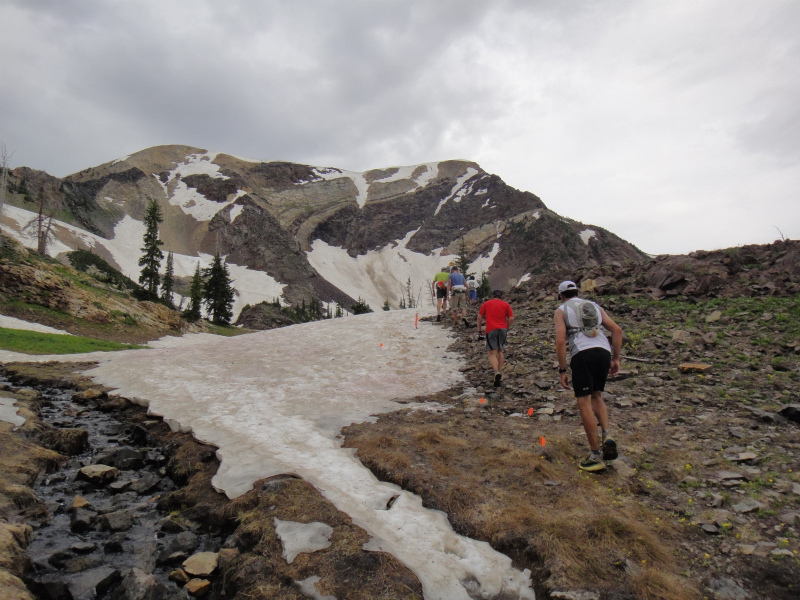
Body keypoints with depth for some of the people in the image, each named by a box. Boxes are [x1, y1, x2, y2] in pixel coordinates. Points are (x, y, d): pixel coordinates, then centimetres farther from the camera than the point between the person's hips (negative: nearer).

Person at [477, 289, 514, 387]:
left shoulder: (486, 304, 11)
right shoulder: (506, 304, 12)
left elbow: (479, 317, 6)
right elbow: (511, 318, 4)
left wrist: (479, 330, 12)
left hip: (491, 330, -2)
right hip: (503, 329, 2)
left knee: (492, 354, -2)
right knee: (500, 351, 20)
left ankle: (496, 372, -25)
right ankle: (500, 372, 23)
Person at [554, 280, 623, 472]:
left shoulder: (561, 310, 11)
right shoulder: (595, 306, 24)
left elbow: (560, 341, -2)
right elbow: (617, 330, 14)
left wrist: (562, 371, 0)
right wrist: (616, 358, 16)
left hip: (582, 355, -5)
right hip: (604, 352, 5)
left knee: (584, 403, 1)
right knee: (596, 396, 23)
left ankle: (596, 456, 2)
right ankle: (606, 436, 1)